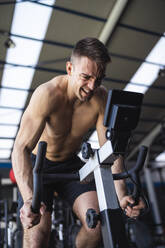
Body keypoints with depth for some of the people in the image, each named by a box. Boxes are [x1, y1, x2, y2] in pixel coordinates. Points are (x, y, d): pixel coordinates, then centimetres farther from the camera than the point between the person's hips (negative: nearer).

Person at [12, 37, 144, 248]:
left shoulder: (101, 98, -16)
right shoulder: (48, 94, -29)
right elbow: (21, 149, -33)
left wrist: (121, 195, -24)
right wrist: (29, 199, -46)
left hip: (70, 164, 4)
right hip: (38, 164, -3)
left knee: (98, 222, -13)